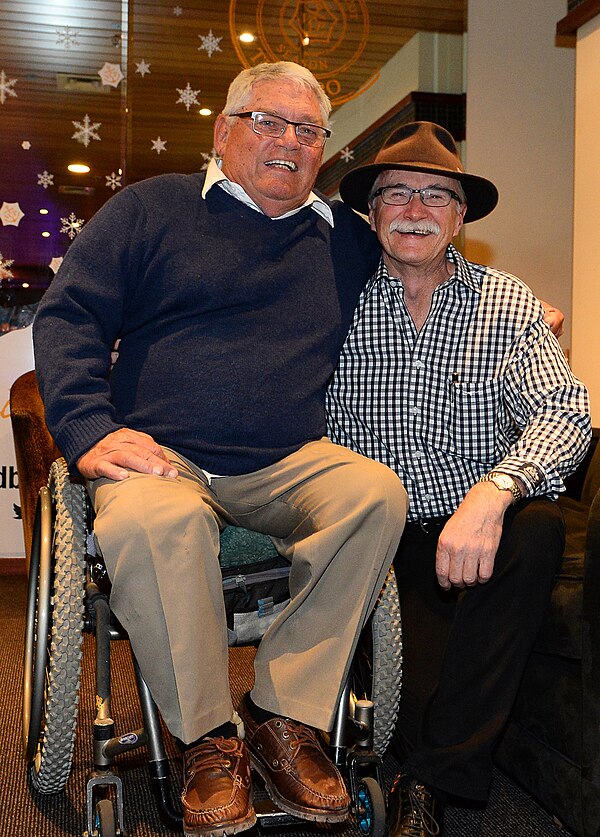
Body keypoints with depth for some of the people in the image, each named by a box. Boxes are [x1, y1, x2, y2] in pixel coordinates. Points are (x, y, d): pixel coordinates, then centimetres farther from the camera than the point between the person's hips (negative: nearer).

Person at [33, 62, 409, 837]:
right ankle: (208, 738, -16)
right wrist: (91, 429, -12)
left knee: (377, 494, -27)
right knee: (149, 522, -36)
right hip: (162, 457, -2)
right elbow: (67, 315, 4)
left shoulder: (347, 238, 18)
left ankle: (285, 716, -17)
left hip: (287, 466, 3)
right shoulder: (153, 208, 10)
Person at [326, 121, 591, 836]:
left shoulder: (506, 304, 3)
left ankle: (429, 775, -20)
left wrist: (491, 494, -30)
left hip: (478, 529, 1)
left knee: (539, 527, -29)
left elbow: (564, 410, -9)